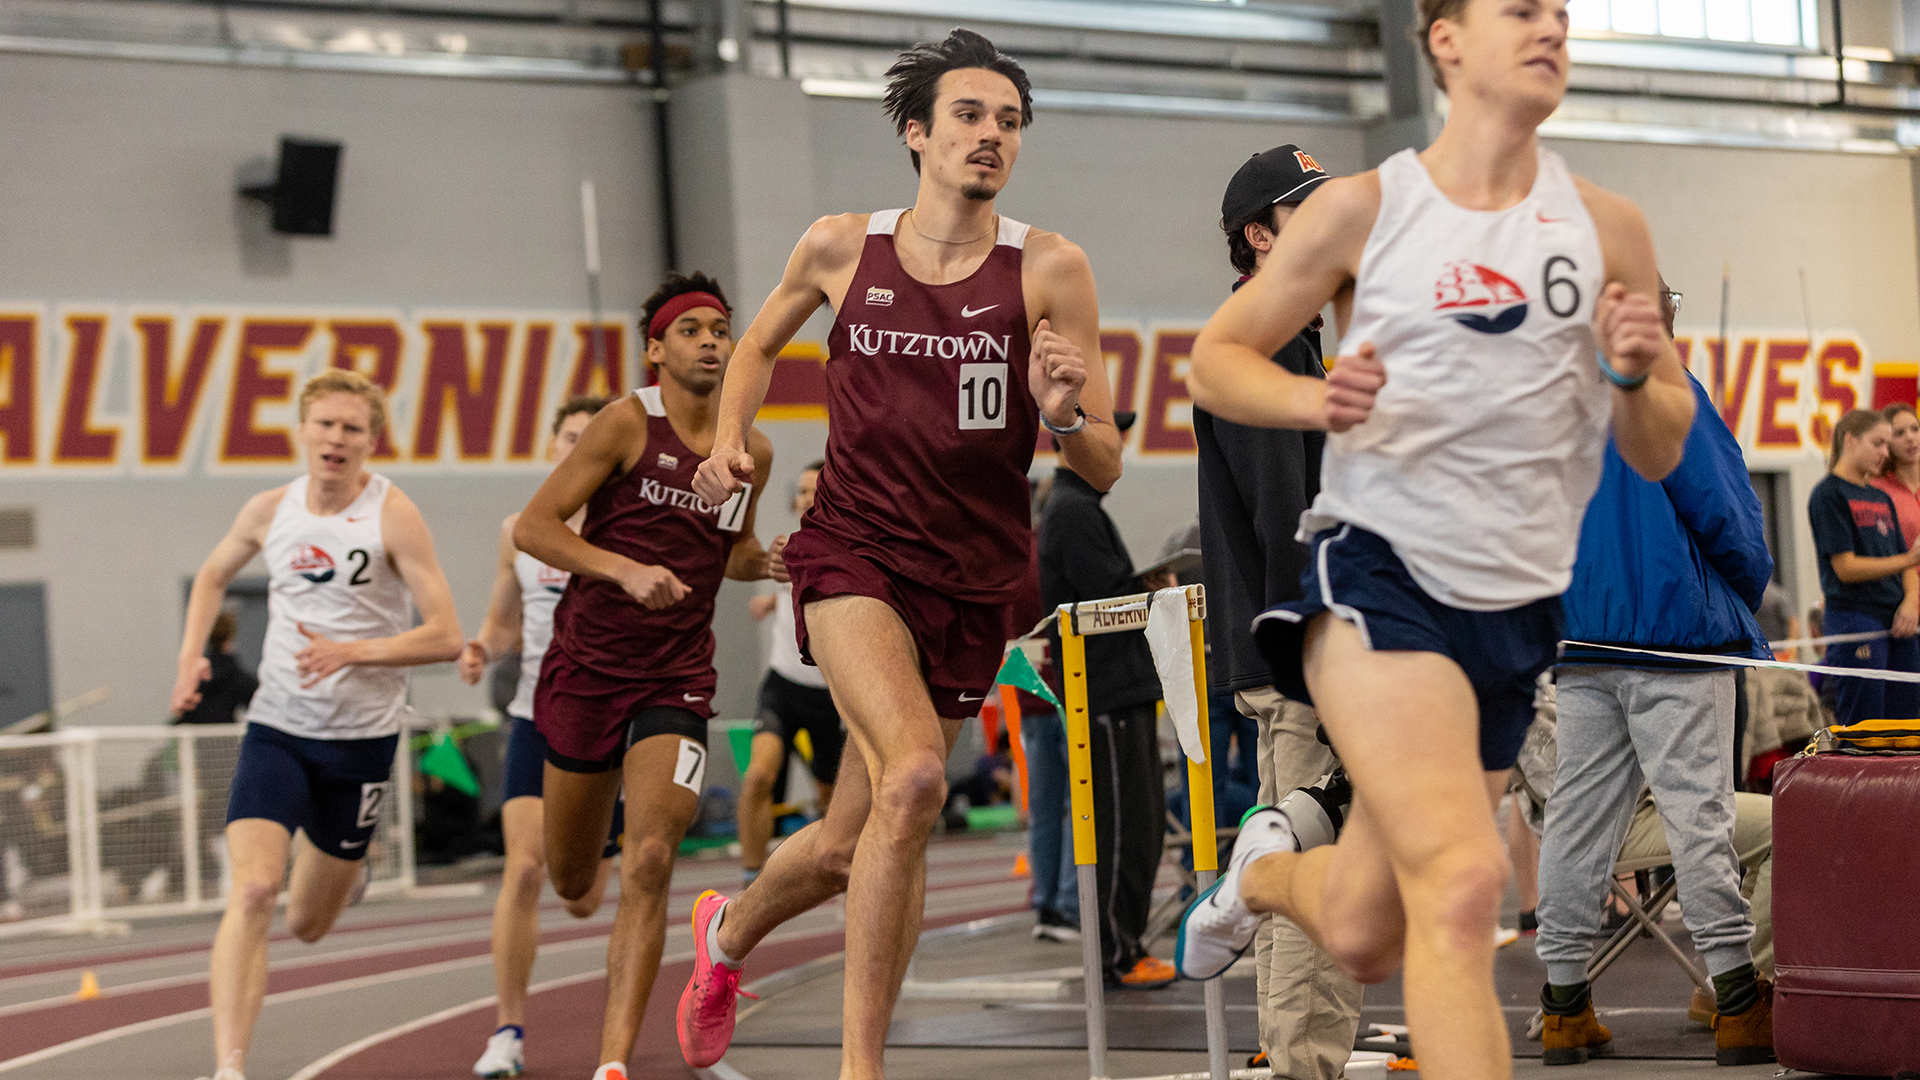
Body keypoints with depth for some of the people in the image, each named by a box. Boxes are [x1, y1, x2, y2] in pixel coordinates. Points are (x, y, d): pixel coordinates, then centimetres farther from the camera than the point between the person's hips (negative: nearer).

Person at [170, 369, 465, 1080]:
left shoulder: (393, 515, -11)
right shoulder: (271, 511, 1)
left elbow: (446, 637, -14)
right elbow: (213, 575, 22)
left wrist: (351, 652, -24)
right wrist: (191, 656, 6)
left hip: (362, 737, -1)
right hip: (275, 728, 1)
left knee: (309, 926, 12)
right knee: (252, 893, -21)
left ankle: (344, 869, 49)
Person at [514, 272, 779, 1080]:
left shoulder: (753, 454, 6)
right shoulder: (630, 423, -8)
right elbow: (531, 527, -11)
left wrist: (767, 562, 1)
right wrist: (625, 569, -25)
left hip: (677, 679, 2)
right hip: (587, 668, -2)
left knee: (648, 866, -17)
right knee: (570, 882, 10)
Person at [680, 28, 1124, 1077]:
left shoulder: (1049, 268, -5)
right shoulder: (841, 246, 0)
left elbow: (1102, 472, -4)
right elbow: (761, 342, 22)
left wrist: (1062, 410, -25)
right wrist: (729, 438, 5)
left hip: (974, 580, 2)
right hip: (853, 549, -1)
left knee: (849, 846, 10)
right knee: (914, 775, -28)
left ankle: (730, 930, 45)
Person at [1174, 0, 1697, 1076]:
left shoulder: (1607, 228, 7)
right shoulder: (1363, 209, 0)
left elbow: (1660, 456, 10)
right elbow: (1216, 360, 6)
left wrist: (1634, 374, -12)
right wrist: (1317, 398, -14)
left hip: (1520, 608, 4)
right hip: (1380, 574, -4)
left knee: (1362, 937, 13)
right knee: (1462, 880, -26)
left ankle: (1268, 869, 47)